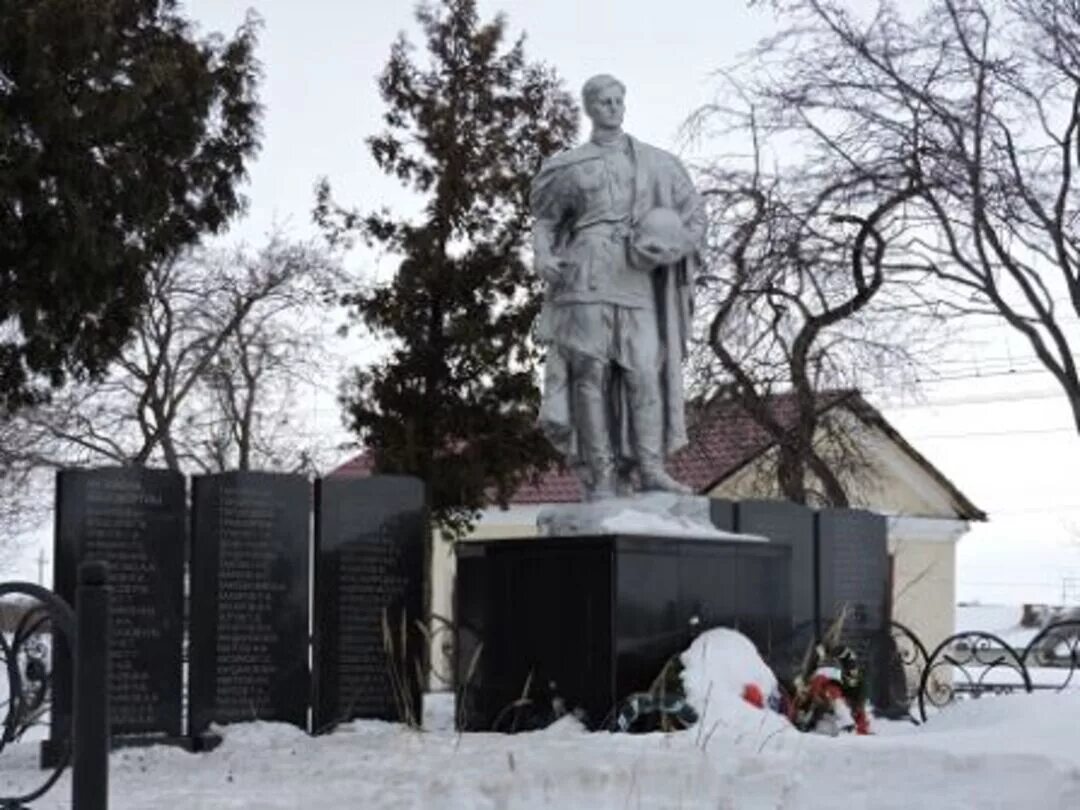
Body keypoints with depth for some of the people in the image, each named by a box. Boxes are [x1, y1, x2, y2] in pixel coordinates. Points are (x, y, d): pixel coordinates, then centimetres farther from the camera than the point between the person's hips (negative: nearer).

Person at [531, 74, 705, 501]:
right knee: (591, 371, -7)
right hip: (587, 275, -1)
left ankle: (649, 467, -10)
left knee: (645, 369, -11)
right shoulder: (571, 166, 12)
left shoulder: (657, 164, 14)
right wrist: (542, 256, -2)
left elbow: (694, 214, 14)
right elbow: (544, 219, 18)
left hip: (636, 279, 1)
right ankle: (600, 477, -8)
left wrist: (674, 246, -6)